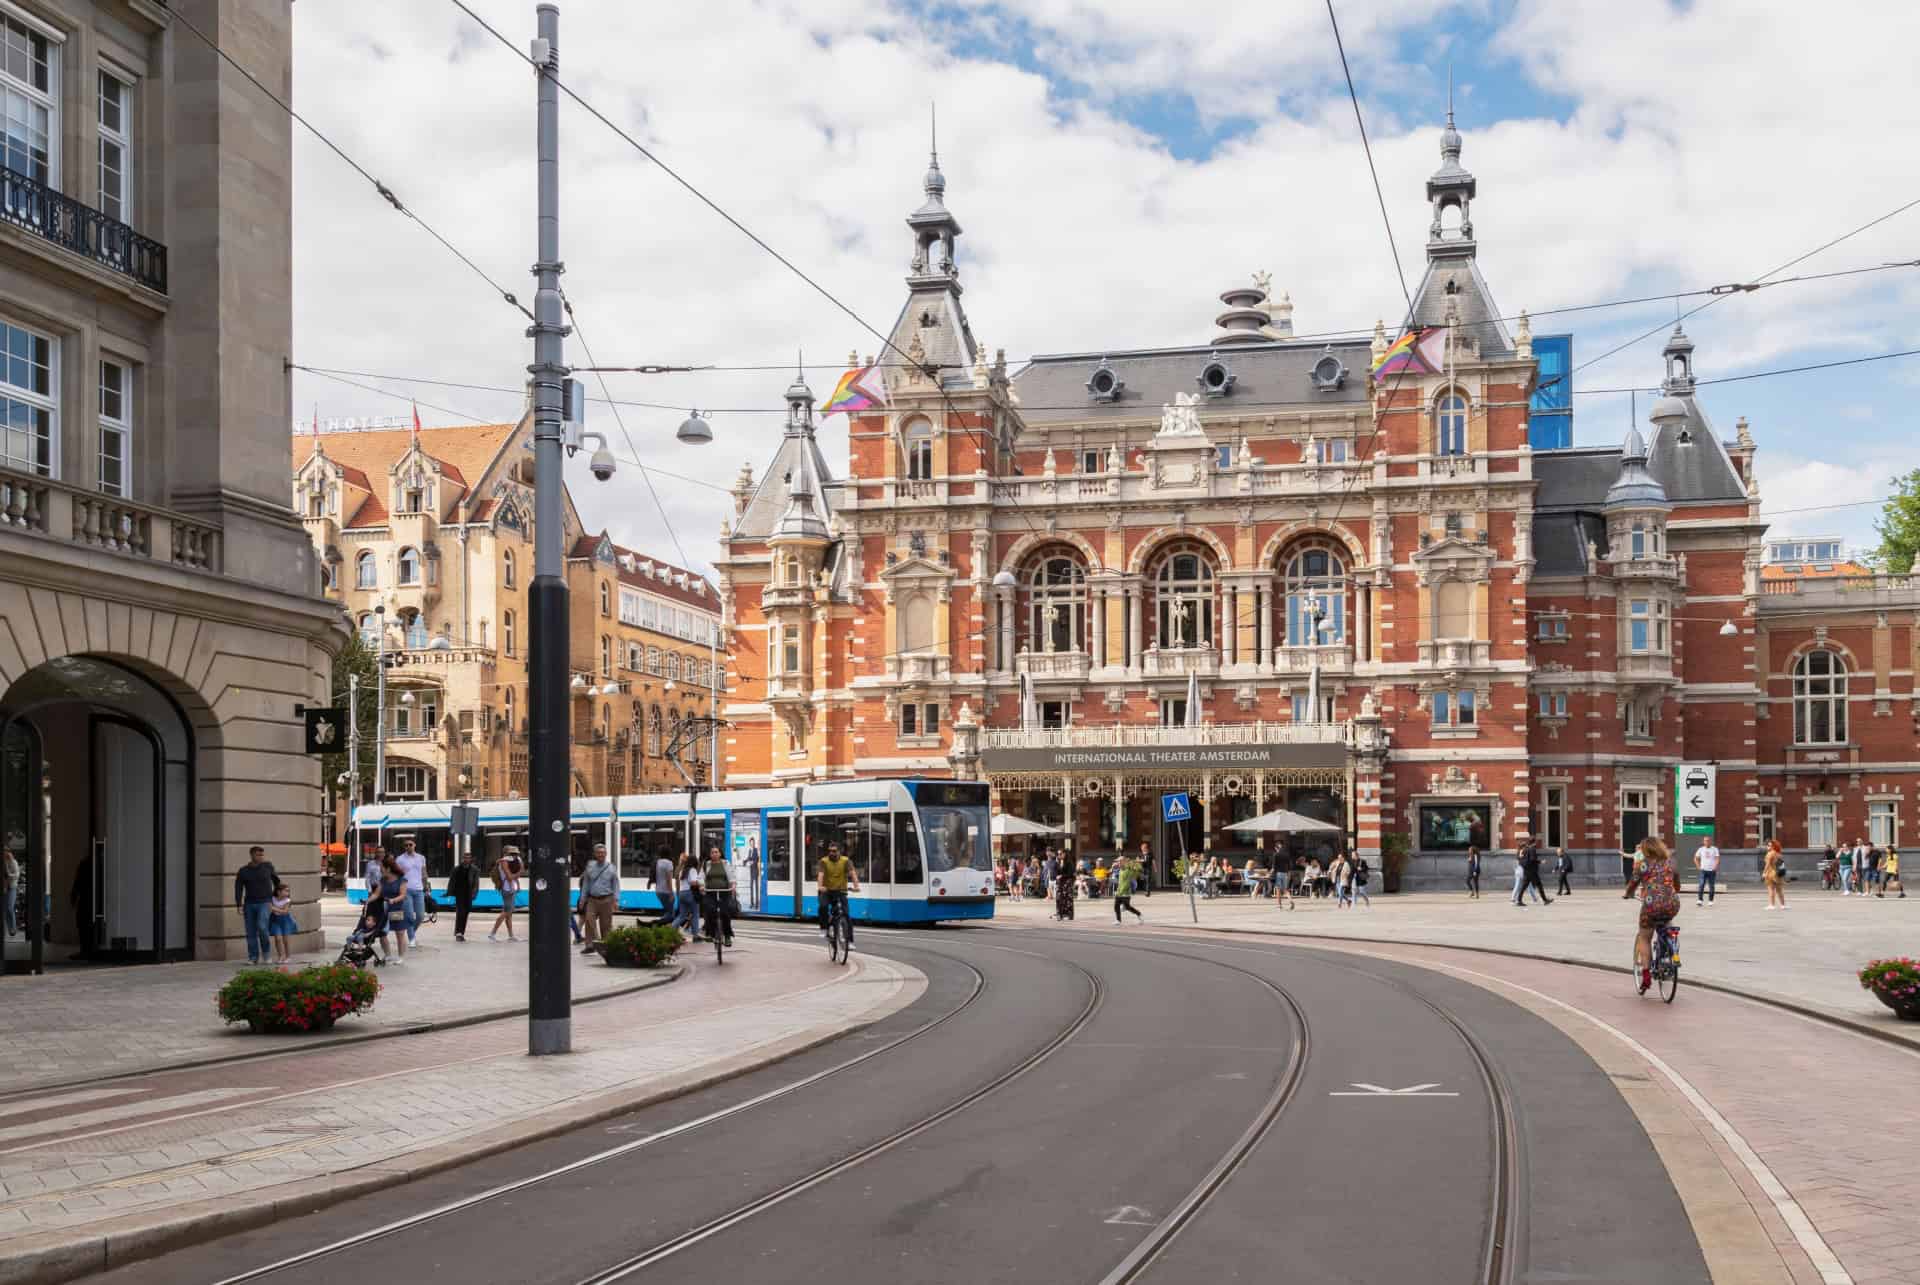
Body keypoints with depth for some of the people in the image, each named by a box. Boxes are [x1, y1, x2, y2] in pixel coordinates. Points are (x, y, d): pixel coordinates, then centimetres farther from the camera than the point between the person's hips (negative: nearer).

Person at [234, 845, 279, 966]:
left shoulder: (267, 866, 0)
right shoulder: (243, 871, 0)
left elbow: (275, 879, 18)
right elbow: (238, 889, -4)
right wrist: (239, 906, -14)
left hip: (265, 903, -2)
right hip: (249, 904, 2)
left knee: (261, 927, -21)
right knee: (251, 932, 1)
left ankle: (266, 952, -1)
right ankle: (253, 958, 9)